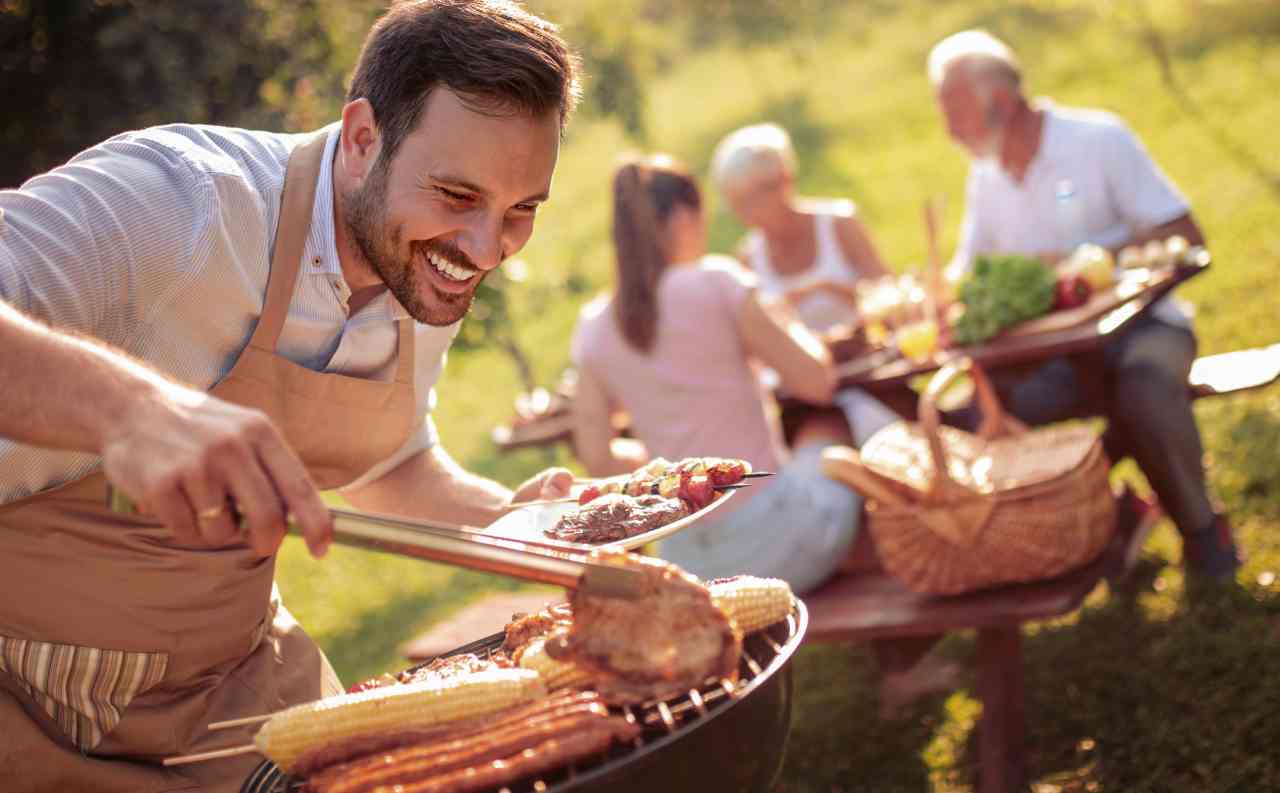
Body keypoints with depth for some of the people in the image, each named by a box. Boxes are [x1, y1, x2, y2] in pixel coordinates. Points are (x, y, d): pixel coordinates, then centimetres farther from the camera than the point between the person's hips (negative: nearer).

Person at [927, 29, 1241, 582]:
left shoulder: (1100, 139, -8)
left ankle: (1201, 527, -8)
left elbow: (1186, 240, -11)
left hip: (1137, 323, -5)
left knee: (1144, 392, -38)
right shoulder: (986, 175, 8)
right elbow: (965, 273, 14)